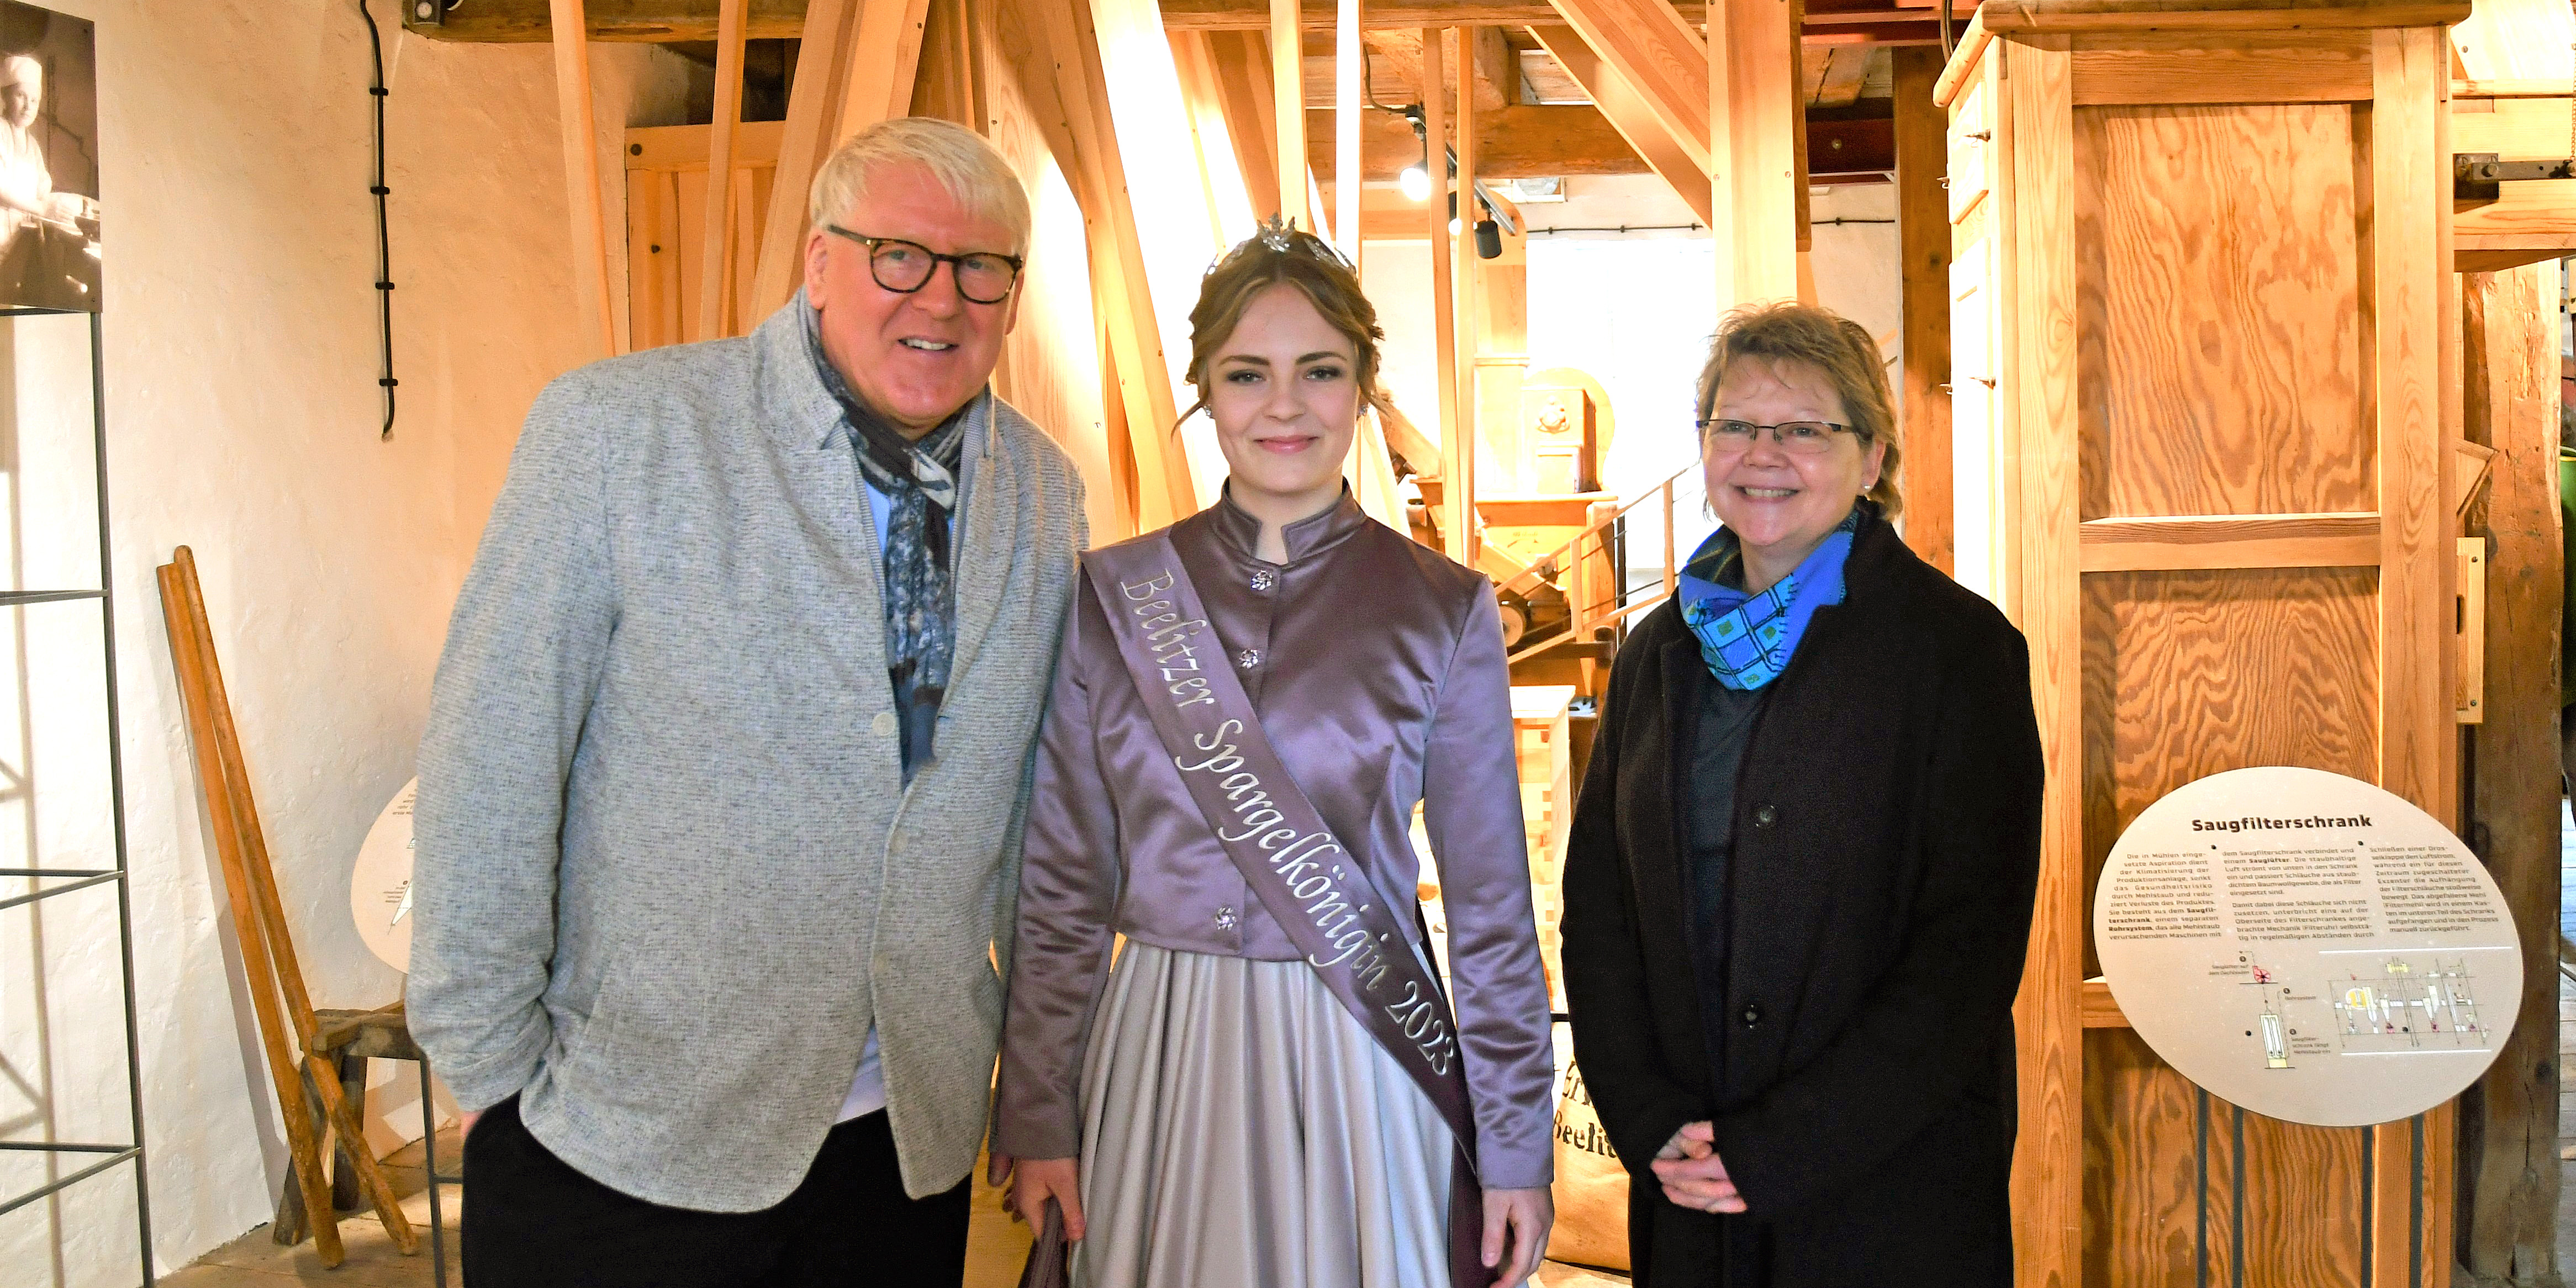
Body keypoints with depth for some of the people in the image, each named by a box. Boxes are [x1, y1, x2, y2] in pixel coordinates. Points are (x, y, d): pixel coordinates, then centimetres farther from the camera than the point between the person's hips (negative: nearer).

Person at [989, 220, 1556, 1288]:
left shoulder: (1445, 610, -2)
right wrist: (1036, 1112, 1)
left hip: (1358, 1066, -1)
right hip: (1158, 1053, 1)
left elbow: (1491, 904, 1)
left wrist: (1516, 1146, 1)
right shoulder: (1114, 598, 0)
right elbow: (1061, 884, 3)